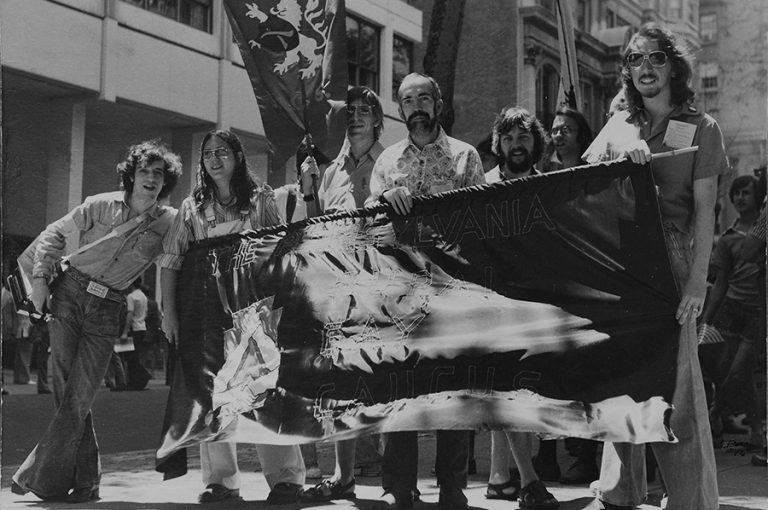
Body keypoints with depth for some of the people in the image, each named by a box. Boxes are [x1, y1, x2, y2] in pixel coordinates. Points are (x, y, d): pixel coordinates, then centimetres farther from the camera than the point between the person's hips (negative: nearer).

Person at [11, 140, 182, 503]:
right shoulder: (101, 206, 0)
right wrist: (40, 278, -1)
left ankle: (40, 478, 3)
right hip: (69, 295, 0)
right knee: (66, 392, -3)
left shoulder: (169, 222, 0)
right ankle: (85, 479, 8)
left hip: (107, 311, 0)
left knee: (78, 397, -7)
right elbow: (54, 234, 8)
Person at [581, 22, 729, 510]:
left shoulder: (701, 128, 5)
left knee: (675, 383, -7)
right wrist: (622, 161, -10)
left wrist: (697, 282, -12)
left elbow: (704, 209, -3)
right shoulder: (619, 126, 16)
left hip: (668, 261, -4)